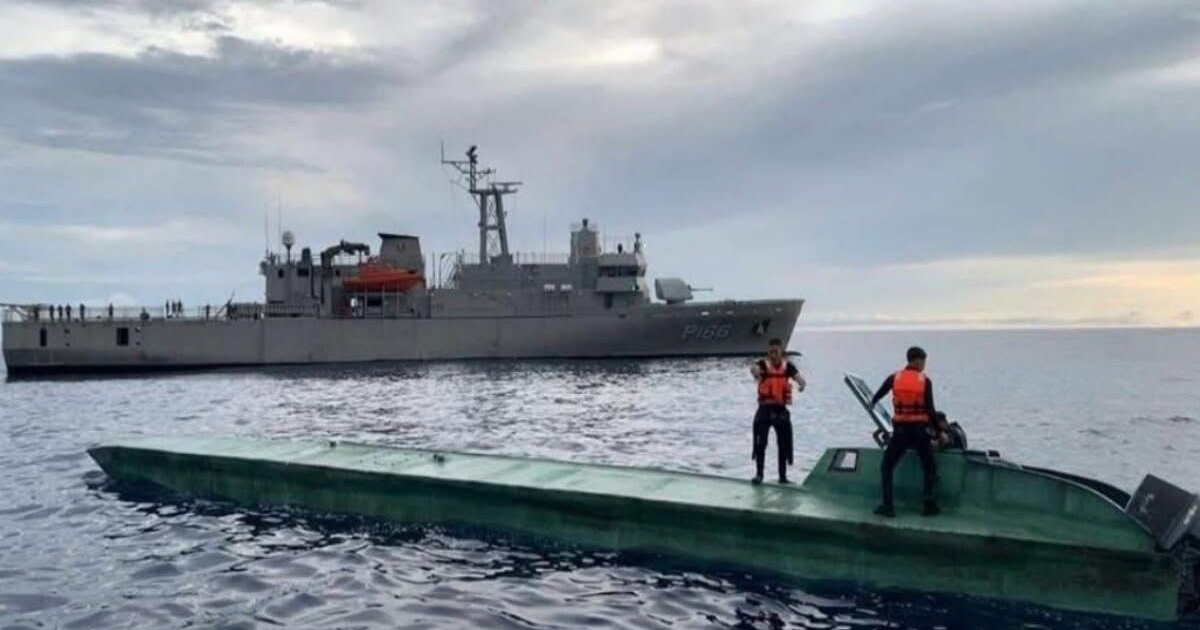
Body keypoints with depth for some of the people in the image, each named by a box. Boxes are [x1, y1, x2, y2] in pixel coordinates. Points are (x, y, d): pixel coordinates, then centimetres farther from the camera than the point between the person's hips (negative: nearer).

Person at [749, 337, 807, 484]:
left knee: (784, 444, 7)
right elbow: (754, 368, -29)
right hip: (765, 408, -2)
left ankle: (783, 475, 18)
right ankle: (758, 474, 5)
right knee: (760, 443, -6)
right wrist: (755, 371, -55)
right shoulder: (763, 364, -6)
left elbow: (797, 376, -14)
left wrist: (801, 383, -39)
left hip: (781, 409, 2)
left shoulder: (787, 366, 1)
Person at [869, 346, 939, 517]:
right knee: (930, 468, 18)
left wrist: (872, 403, 34)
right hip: (919, 430, 0)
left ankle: (887, 506, 4)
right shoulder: (925, 381, -4)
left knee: (886, 467, 12)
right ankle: (930, 504, 11)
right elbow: (930, 409, -7)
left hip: (900, 430, 1)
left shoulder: (894, 378, 1)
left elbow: (877, 396, 12)